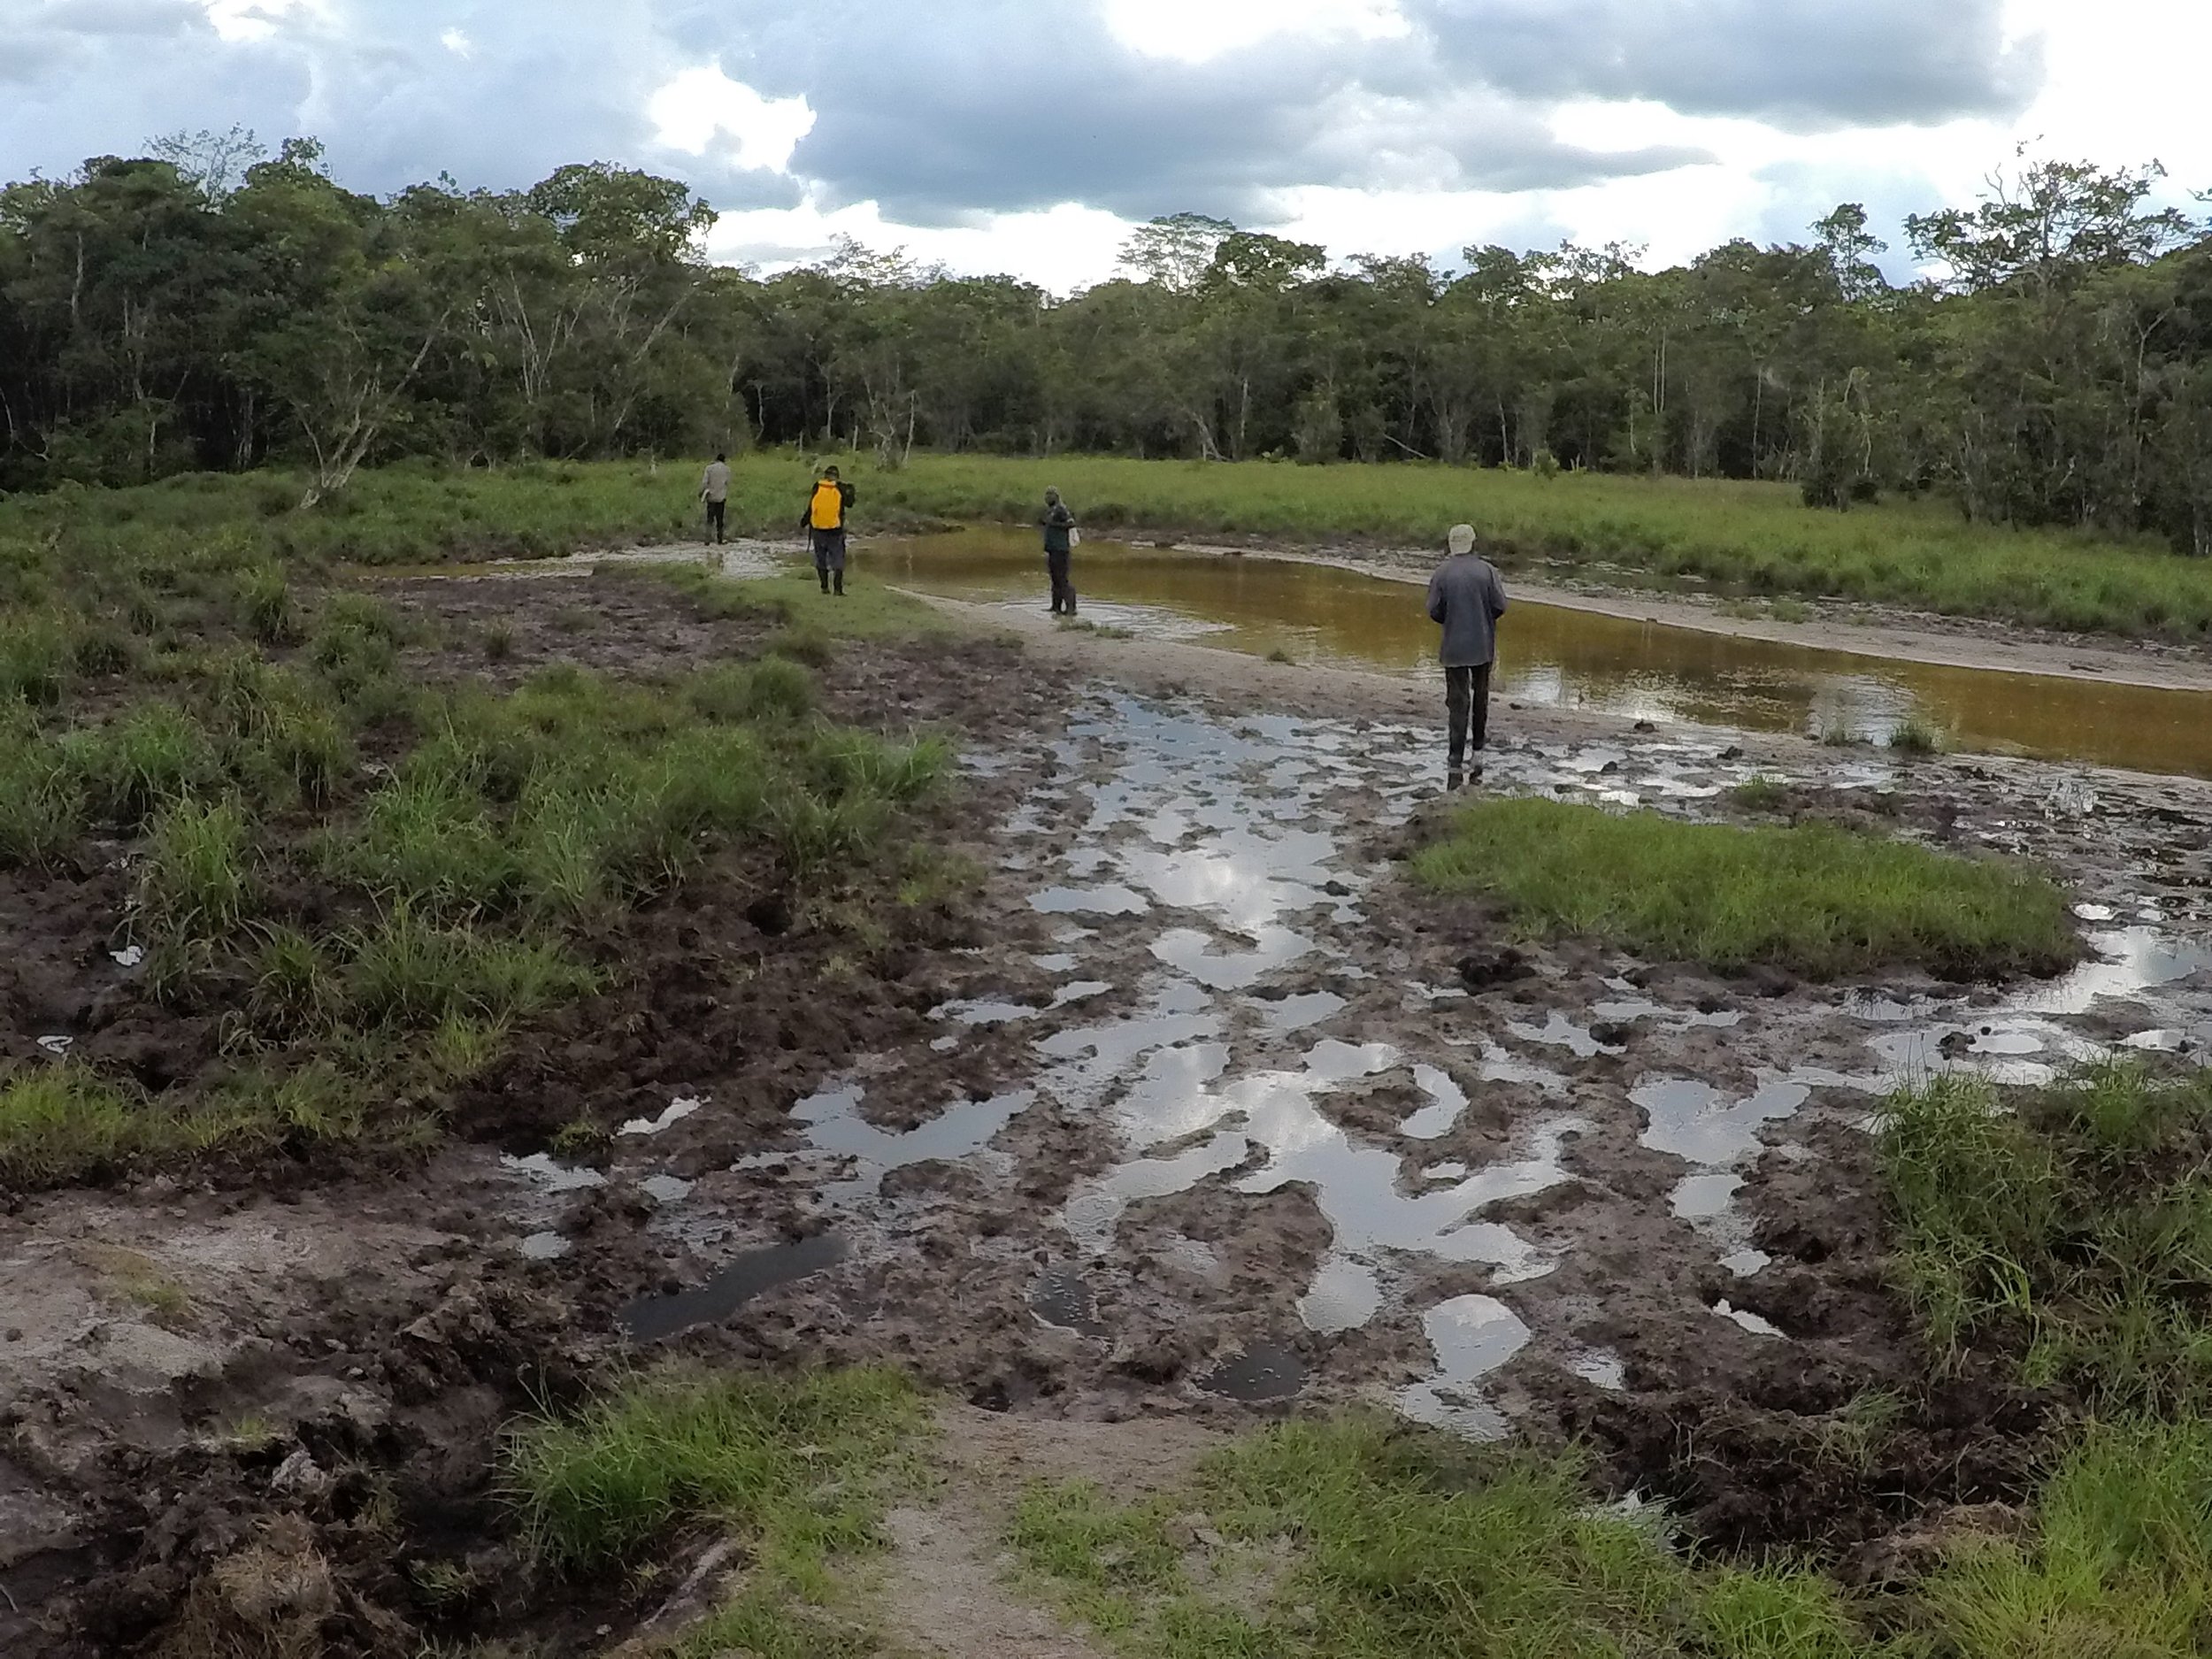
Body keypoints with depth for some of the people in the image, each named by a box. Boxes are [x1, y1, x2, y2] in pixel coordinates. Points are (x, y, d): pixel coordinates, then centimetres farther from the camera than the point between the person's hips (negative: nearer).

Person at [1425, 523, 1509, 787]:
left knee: (1457, 703, 1)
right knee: (1480, 696, 20)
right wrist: (1484, 620, 12)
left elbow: (1434, 611, -6)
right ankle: (1478, 752, 30)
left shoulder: (1442, 572, -8)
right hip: (1483, 646, 1)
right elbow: (1500, 606, -8)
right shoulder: (1487, 570, -7)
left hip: (1454, 646, -1)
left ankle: (1455, 765, -6)